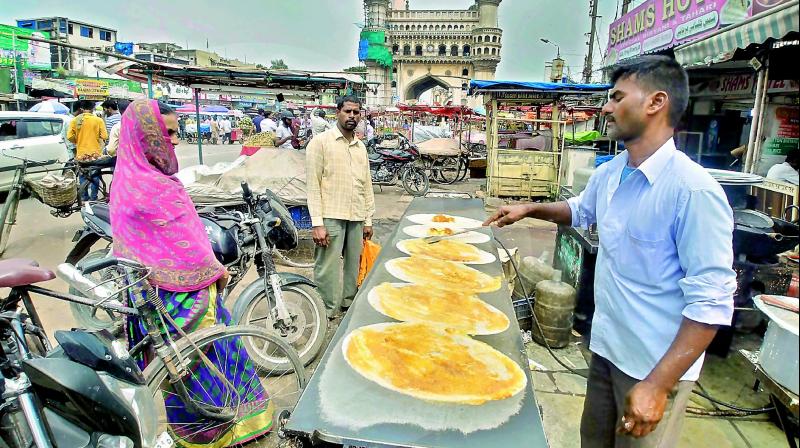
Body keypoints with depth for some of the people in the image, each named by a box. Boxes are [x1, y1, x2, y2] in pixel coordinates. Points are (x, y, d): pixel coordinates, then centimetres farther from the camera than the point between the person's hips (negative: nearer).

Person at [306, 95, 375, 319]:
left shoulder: (361, 146, 15)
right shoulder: (321, 142, -3)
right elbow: (313, 185, -8)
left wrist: (368, 220, 13)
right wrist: (317, 223, -14)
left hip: (356, 219, 6)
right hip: (331, 218, -6)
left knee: (354, 269, 13)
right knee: (328, 271, -2)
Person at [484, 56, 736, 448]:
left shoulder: (694, 190, -24)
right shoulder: (609, 172, 0)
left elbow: (711, 302, -23)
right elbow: (581, 211, 22)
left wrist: (658, 384, -24)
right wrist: (529, 209, 10)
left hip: (656, 366, -7)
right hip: (605, 347, 7)